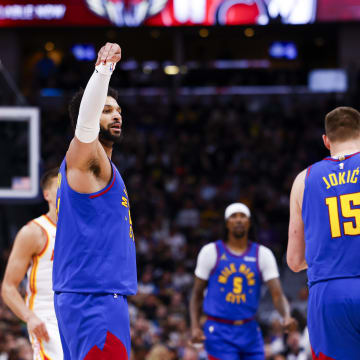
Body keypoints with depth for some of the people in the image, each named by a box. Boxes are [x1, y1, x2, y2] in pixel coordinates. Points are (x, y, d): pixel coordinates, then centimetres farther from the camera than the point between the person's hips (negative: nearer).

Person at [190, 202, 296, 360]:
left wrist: (286, 316, -24)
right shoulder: (211, 252, 2)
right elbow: (197, 294, 7)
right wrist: (195, 326, -6)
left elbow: (277, 295, -3)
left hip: (249, 331, 3)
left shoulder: (263, 254, 5)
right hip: (220, 332, -3)